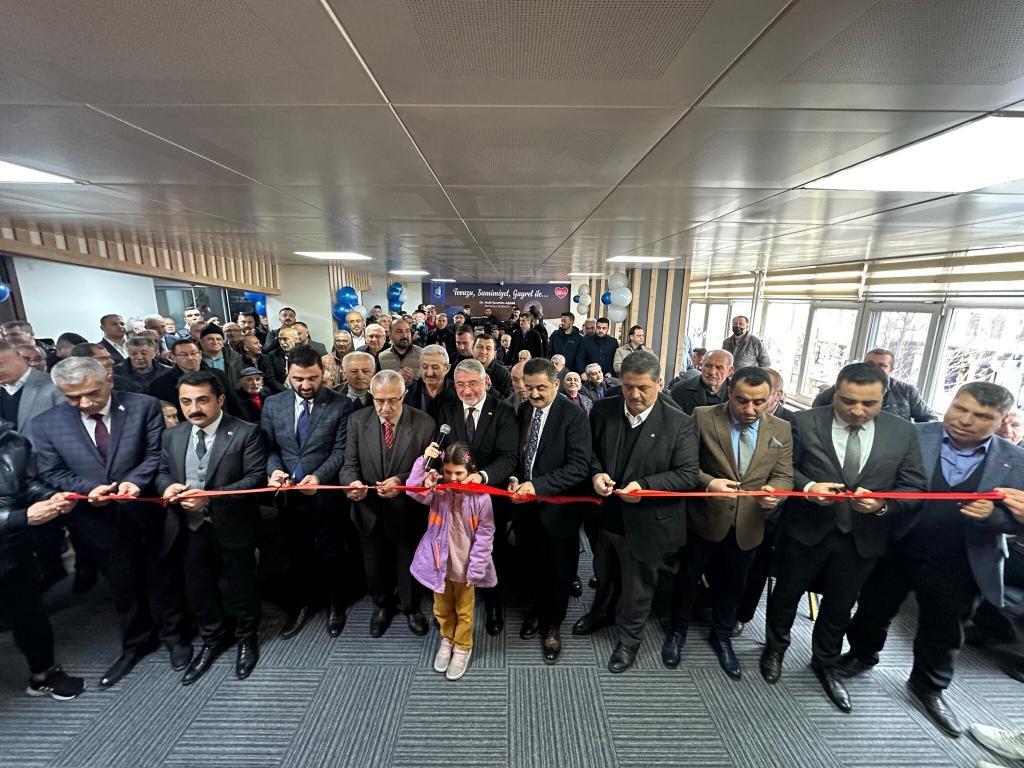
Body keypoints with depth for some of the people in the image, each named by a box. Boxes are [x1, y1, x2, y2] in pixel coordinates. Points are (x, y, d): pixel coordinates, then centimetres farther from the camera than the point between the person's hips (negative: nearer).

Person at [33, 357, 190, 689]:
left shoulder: (145, 406, -12)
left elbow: (157, 454, -10)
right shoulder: (46, 424, -4)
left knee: (161, 580, 16)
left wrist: (135, 481, -26)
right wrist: (88, 488, -19)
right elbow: (51, 473, -1)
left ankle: (174, 636, 40)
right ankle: (135, 643, 45)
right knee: (123, 587, 21)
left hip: (148, 512, -2)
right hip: (98, 521, 2)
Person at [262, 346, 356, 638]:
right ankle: (302, 603, 45)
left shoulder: (341, 405, -11)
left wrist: (319, 477, -26)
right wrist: (274, 469, -15)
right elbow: (269, 447, 4)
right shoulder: (272, 404, 1)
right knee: (296, 555, 22)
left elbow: (341, 451, -13)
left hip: (326, 494, -3)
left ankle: (334, 604, 40)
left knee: (330, 555, 16)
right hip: (288, 496, 3)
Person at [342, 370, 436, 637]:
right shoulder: (357, 420, -9)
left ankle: (410, 607, 52)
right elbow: (350, 464, -6)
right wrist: (352, 481, -28)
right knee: (375, 565, 25)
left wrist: (401, 481, -30)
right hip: (370, 511, 2)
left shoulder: (424, 423, -17)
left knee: (408, 563, 21)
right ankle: (382, 606, 56)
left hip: (407, 511, -2)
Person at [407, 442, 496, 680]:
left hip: (464, 565, -3)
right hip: (440, 562, 3)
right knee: (442, 608, 24)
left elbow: (485, 536, -15)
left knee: (464, 610, 19)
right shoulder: (439, 490, -12)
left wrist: (476, 569, -14)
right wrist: (424, 461, -36)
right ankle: (447, 639, 51)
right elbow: (413, 491, -27)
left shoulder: (480, 497, -21)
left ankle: (463, 648, 44)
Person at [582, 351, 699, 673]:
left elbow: (688, 474, -14)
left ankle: (628, 638, 46)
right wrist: (595, 473, -17)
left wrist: (645, 486, -26)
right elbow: (588, 451, 3)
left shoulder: (679, 423, -16)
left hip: (646, 522, -3)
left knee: (637, 586, 20)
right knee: (604, 574, 29)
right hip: (605, 514, 4)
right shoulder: (602, 410, -7)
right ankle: (601, 613, 58)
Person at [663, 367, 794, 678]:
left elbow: (784, 476, -2)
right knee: (688, 578, 17)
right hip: (704, 519, -3)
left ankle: (722, 636, 51)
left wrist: (774, 491, -23)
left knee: (733, 584, 24)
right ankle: (677, 631, 44)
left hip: (748, 525, 3)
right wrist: (707, 482, -29)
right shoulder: (703, 417, -14)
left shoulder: (781, 430, -2)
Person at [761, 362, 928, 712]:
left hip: (863, 538, 2)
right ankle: (775, 648, 45)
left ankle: (825, 664, 48)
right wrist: (808, 487, -24)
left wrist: (883, 504, -22)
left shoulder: (904, 432, -4)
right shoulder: (805, 422, -12)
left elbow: (915, 488, -3)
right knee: (787, 593, 17)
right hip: (805, 530, -2)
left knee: (839, 605, 22)